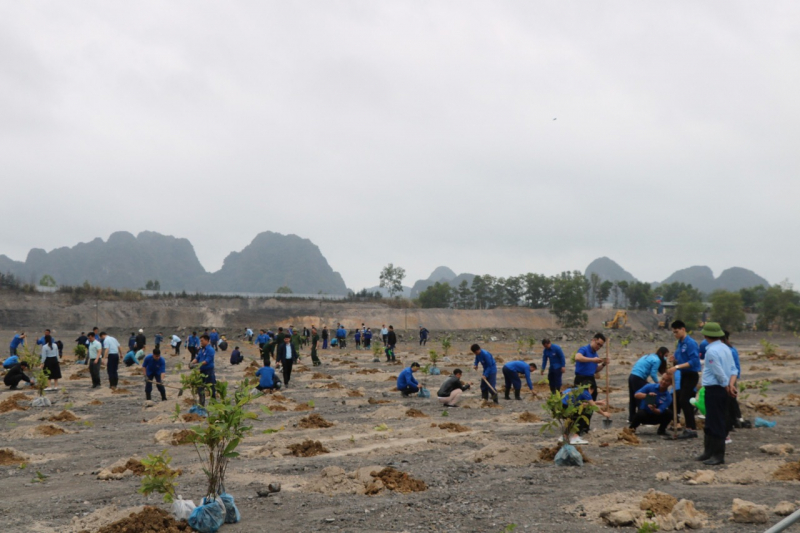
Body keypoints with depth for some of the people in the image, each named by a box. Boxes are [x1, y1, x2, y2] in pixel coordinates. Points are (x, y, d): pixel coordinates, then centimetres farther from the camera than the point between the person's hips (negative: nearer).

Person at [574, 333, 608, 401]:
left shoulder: (595, 354, 15)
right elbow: (577, 357, -32)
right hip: (581, 380, -8)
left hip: (591, 380, 8)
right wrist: (592, 360, -32)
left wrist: (603, 364, 6)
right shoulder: (583, 349, -8)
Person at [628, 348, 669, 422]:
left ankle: (631, 418, 24)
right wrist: (658, 383, 0)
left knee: (633, 399, 16)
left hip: (632, 376, 9)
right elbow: (653, 374, -13)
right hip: (638, 379, -9)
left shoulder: (649, 356, 20)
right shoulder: (657, 360, -8)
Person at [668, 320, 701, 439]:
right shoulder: (680, 343, 11)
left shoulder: (691, 343, -16)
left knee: (684, 400, -13)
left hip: (691, 375, -9)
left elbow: (693, 361, -23)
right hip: (684, 375, 9)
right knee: (686, 402, 11)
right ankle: (689, 427, 17)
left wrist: (677, 367, -27)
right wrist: (675, 360, -2)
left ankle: (691, 429, -10)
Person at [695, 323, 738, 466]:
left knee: (716, 423, -2)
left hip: (714, 390, -9)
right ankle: (709, 452, 26)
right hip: (722, 390, 9)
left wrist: (728, 389, -9)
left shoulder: (711, 351, -18)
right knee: (711, 422, 17)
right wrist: (731, 385, -5)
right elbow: (733, 369, 6)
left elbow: (720, 374, -19)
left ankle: (718, 456, 4)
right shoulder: (725, 348, 10)